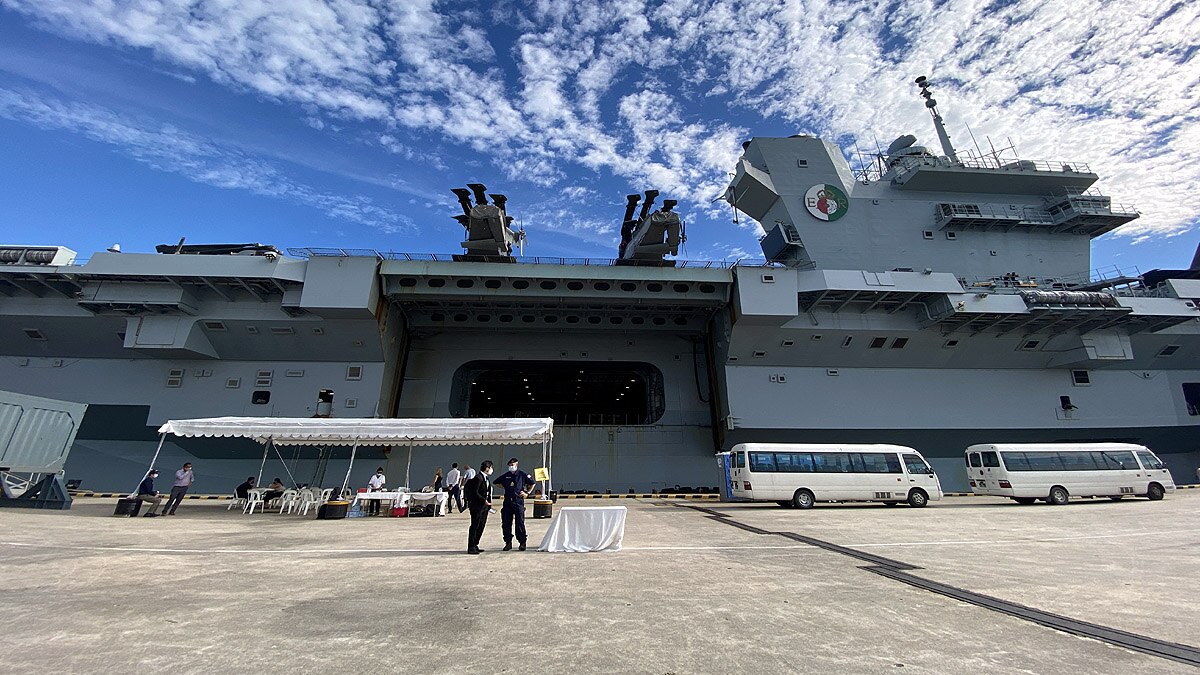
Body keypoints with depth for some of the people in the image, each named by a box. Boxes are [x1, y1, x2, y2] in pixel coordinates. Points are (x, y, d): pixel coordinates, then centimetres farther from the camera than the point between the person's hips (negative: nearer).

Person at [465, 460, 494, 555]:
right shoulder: (478, 478, -16)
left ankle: (475, 546, 23)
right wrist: (484, 500, -22)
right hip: (477, 507, -9)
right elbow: (475, 493, -20)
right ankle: (471, 548, 7)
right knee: (475, 527, -1)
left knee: (481, 527, 13)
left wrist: (488, 504, 14)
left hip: (484, 507, 9)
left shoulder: (485, 478, 14)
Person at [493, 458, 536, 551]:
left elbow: (532, 483, 8)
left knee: (520, 523, -2)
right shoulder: (505, 476, 10)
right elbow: (496, 483, 25)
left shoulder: (522, 475, 0)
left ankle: (522, 542, 7)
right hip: (507, 501, 4)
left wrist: (527, 493, 2)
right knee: (506, 523, 4)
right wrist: (505, 488, 14)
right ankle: (508, 542, 15)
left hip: (518, 501, -4)